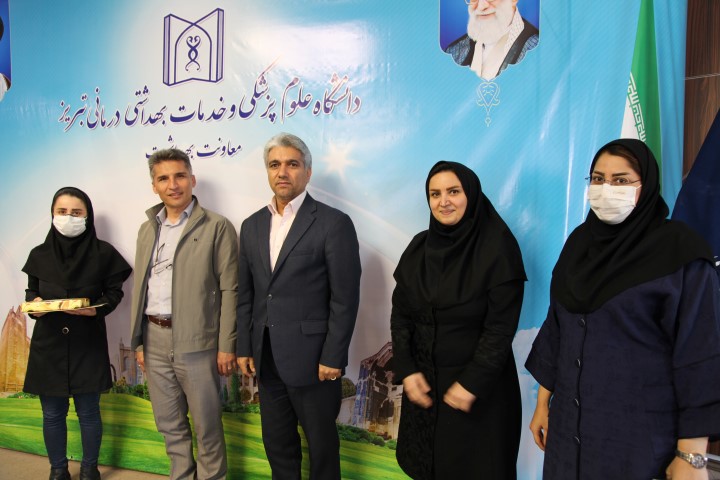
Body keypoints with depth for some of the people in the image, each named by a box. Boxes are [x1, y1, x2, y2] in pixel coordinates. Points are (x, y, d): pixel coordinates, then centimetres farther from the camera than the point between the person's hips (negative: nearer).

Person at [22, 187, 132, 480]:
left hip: (88, 343, -2)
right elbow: (31, 292, 12)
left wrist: (96, 309, -18)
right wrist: (34, 304, -10)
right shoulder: (40, 254, 3)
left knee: (88, 411, 8)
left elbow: (115, 291, 0)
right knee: (52, 413, 12)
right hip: (48, 344, 2)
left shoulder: (102, 252, -5)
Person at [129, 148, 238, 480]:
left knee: (206, 424, 7)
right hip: (154, 338, 6)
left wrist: (226, 346, -11)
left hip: (197, 341, -5)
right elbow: (140, 288, 14)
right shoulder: (147, 229, 12)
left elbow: (229, 290, -9)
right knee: (169, 423, 17)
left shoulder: (217, 227, -6)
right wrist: (138, 341, 11)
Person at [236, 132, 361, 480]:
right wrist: (244, 347, 8)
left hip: (312, 358, -5)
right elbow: (246, 294, 11)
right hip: (266, 358, 6)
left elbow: (345, 299, -11)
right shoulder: (252, 225, 9)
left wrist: (333, 358, -13)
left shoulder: (333, 223, -9)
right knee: (276, 442, 19)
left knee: (321, 443, 12)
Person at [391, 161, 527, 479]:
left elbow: (501, 326, -16)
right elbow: (400, 313, 1)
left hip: (480, 383, -4)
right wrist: (406, 370, -7)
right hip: (423, 379, 5)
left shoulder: (498, 248, -14)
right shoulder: (419, 246, 0)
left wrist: (472, 383, -17)